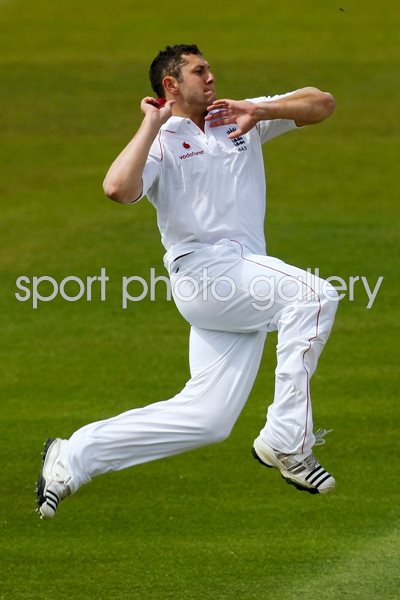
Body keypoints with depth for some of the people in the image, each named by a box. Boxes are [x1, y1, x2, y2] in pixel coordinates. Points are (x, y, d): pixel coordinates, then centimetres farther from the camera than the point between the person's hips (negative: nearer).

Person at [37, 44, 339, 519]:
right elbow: (118, 189, -19)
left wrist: (261, 112, -2)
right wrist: (152, 125, -11)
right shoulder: (162, 142, 2)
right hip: (203, 270, -6)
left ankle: (74, 456, 9)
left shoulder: (240, 119, 19)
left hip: (243, 291, 6)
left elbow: (322, 104, 14)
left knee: (206, 417, 0)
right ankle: (287, 441, -27)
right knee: (313, 296, -28)